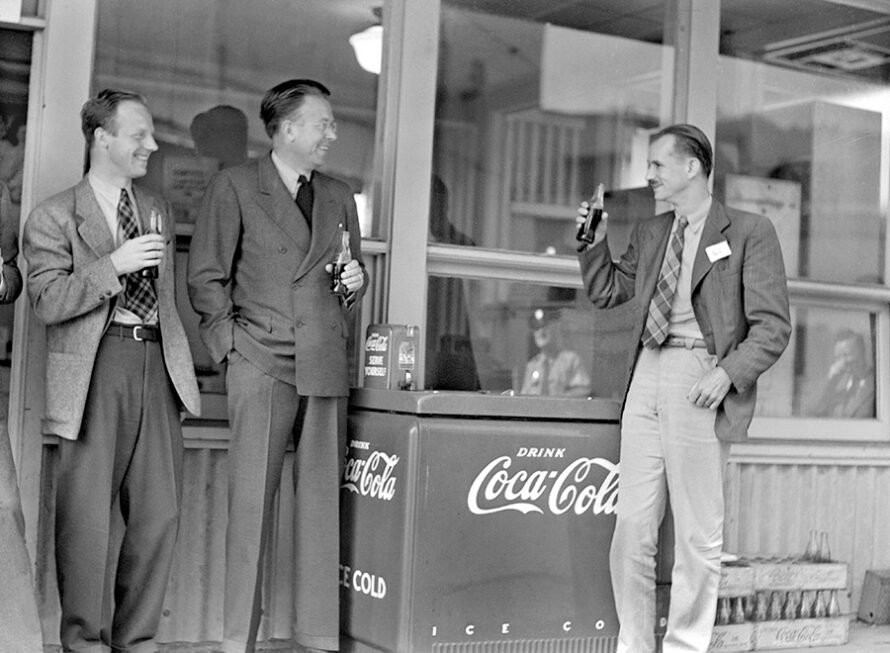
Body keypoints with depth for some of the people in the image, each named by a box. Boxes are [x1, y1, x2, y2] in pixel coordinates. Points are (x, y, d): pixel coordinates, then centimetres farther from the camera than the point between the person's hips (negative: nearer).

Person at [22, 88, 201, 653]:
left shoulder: (158, 208, 19)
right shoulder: (54, 217, 1)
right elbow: (48, 301, -9)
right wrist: (113, 265, -18)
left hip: (158, 363, 5)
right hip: (96, 368, -5)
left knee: (159, 513, 3)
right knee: (89, 514, -2)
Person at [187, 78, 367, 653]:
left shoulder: (339, 196, 19)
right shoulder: (234, 186, 4)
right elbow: (206, 277, 2)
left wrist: (357, 281, 5)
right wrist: (233, 341, -6)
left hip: (326, 367, 5)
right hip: (262, 366, -4)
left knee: (324, 503, 3)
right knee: (252, 502, -5)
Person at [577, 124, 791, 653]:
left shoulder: (750, 232, 0)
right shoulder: (650, 233, 18)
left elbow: (773, 325, -4)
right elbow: (606, 292, 28)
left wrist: (728, 372, -17)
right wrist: (594, 241, 12)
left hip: (701, 381, -5)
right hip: (647, 376, 5)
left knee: (698, 533, 1)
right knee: (633, 525, 4)